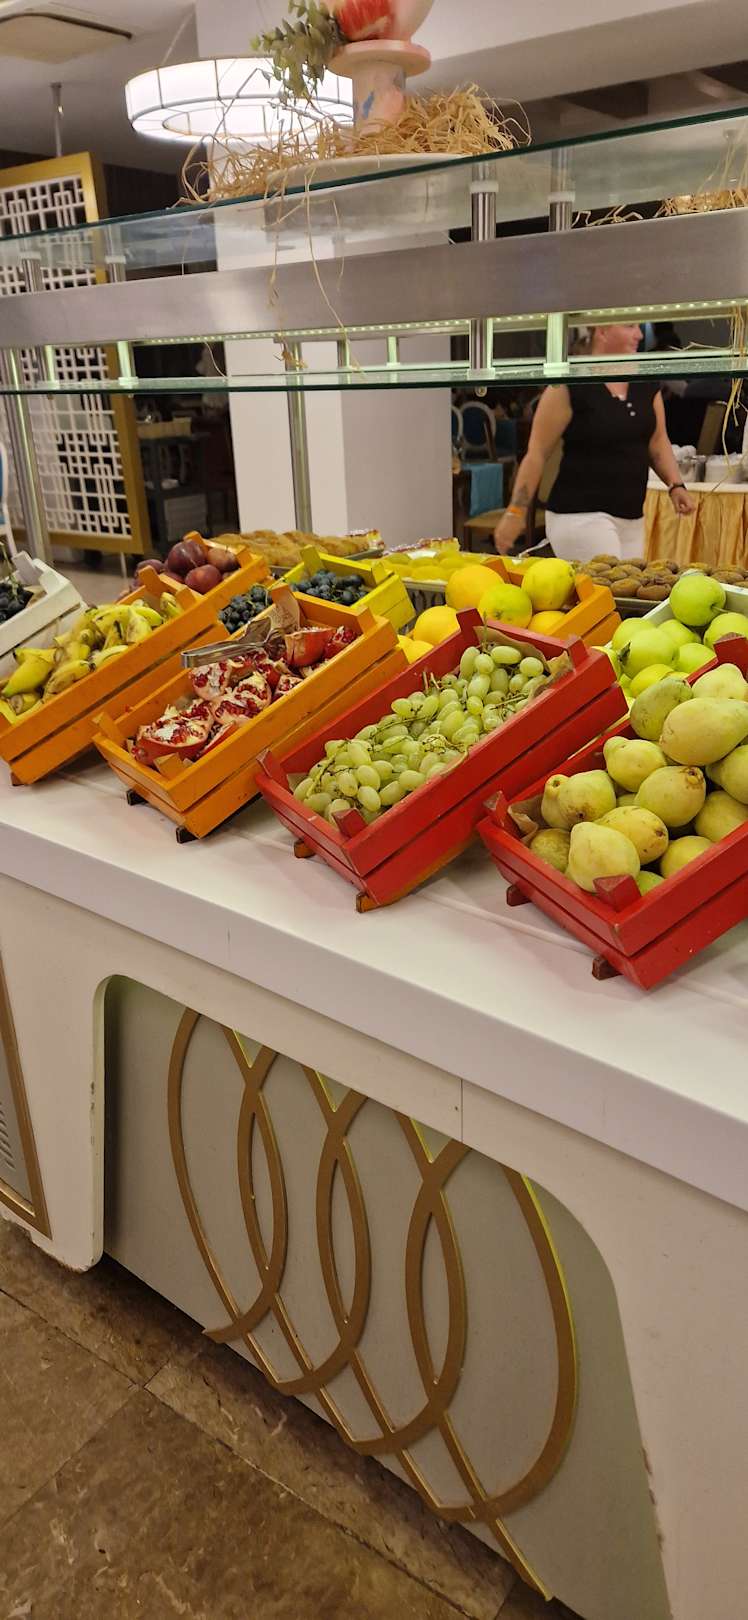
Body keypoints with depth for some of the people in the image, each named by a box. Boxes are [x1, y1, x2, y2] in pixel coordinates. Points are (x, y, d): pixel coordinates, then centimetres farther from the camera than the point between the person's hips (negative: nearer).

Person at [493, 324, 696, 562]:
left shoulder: (646, 383, 11)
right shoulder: (570, 386, -8)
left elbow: (658, 442, 18)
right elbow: (537, 452, -7)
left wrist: (675, 485, 2)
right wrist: (516, 511, -11)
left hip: (632, 518, 7)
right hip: (580, 515, -7)